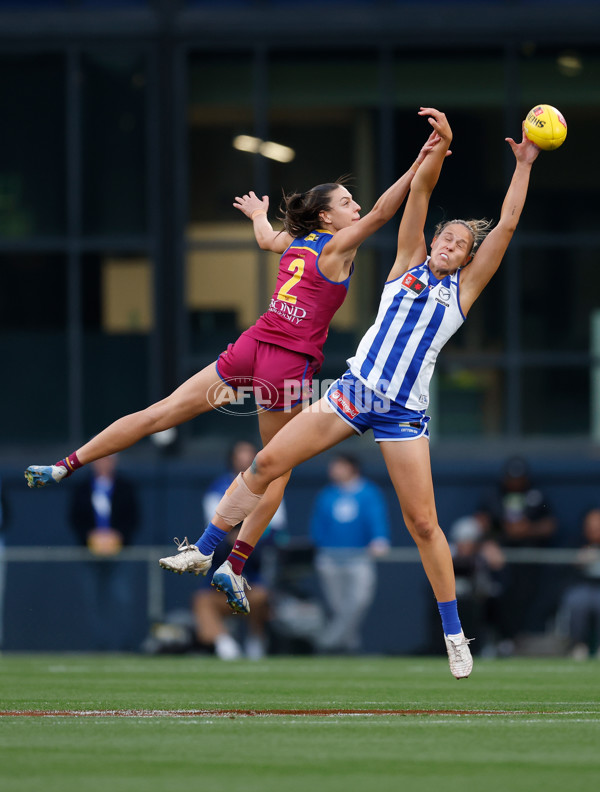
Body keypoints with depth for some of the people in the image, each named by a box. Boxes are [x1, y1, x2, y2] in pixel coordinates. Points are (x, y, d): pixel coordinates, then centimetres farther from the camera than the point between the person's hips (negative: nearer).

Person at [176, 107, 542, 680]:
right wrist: (442, 144, -11)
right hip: (355, 391, 1)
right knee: (267, 464, -6)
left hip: (404, 415, -1)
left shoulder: (464, 288, 8)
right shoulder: (409, 263, 11)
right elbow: (420, 190, 1)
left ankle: (454, 633, 9)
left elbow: (507, 226, 2)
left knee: (423, 523, -3)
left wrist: (523, 166, 3)